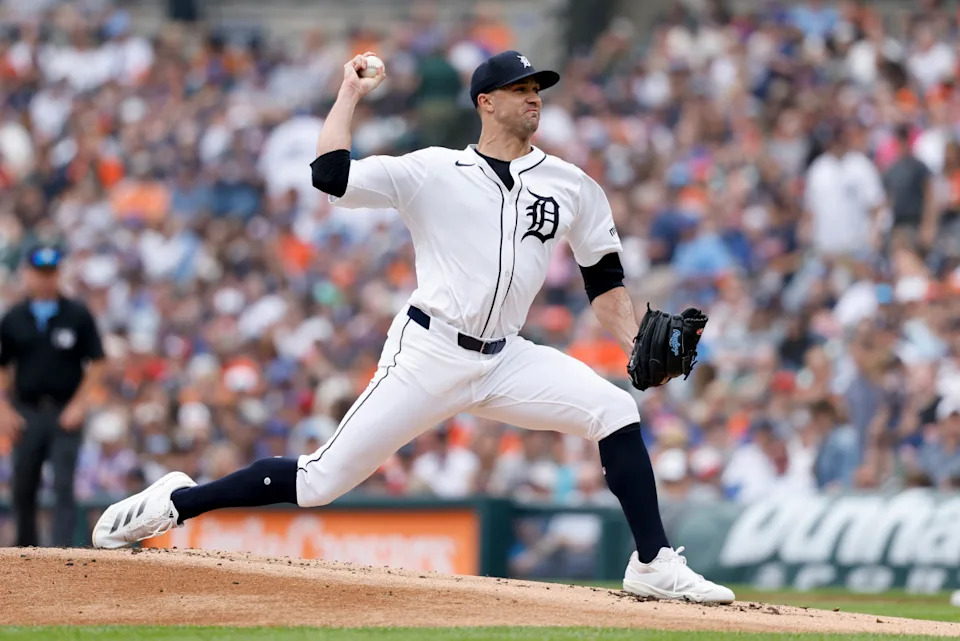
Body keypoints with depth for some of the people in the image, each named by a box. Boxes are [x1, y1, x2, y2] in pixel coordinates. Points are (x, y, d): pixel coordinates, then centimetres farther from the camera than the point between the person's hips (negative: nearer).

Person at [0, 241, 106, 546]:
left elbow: (96, 363, 2)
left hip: (66, 414, -2)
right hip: (26, 414, 2)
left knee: (64, 487, -10)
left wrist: (79, 405, -7)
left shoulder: (77, 315, 0)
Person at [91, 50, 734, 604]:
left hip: (504, 359, 4)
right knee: (322, 480, -8)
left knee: (616, 412, -15)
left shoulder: (572, 186, 9)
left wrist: (637, 346, 2)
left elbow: (604, 278, 15)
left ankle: (654, 565, -9)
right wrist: (351, 94, -3)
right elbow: (330, 174, -12)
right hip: (427, 355, -4)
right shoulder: (432, 172, -2)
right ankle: (174, 502, 6)